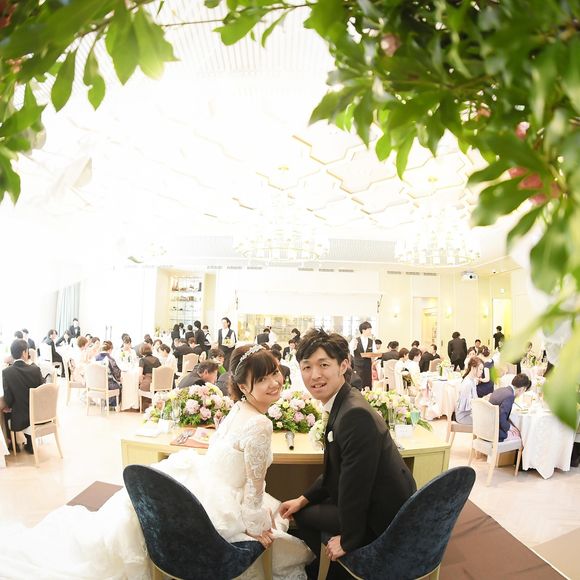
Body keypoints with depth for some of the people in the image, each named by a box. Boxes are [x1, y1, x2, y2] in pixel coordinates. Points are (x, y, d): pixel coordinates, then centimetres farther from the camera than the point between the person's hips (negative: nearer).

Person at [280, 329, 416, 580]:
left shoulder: (355, 414, -30)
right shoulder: (341, 405, 1)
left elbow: (355, 481, -25)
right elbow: (336, 470, 10)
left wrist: (347, 539, -12)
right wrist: (303, 499, 7)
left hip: (384, 519, -8)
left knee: (303, 515, 3)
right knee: (303, 508, 17)